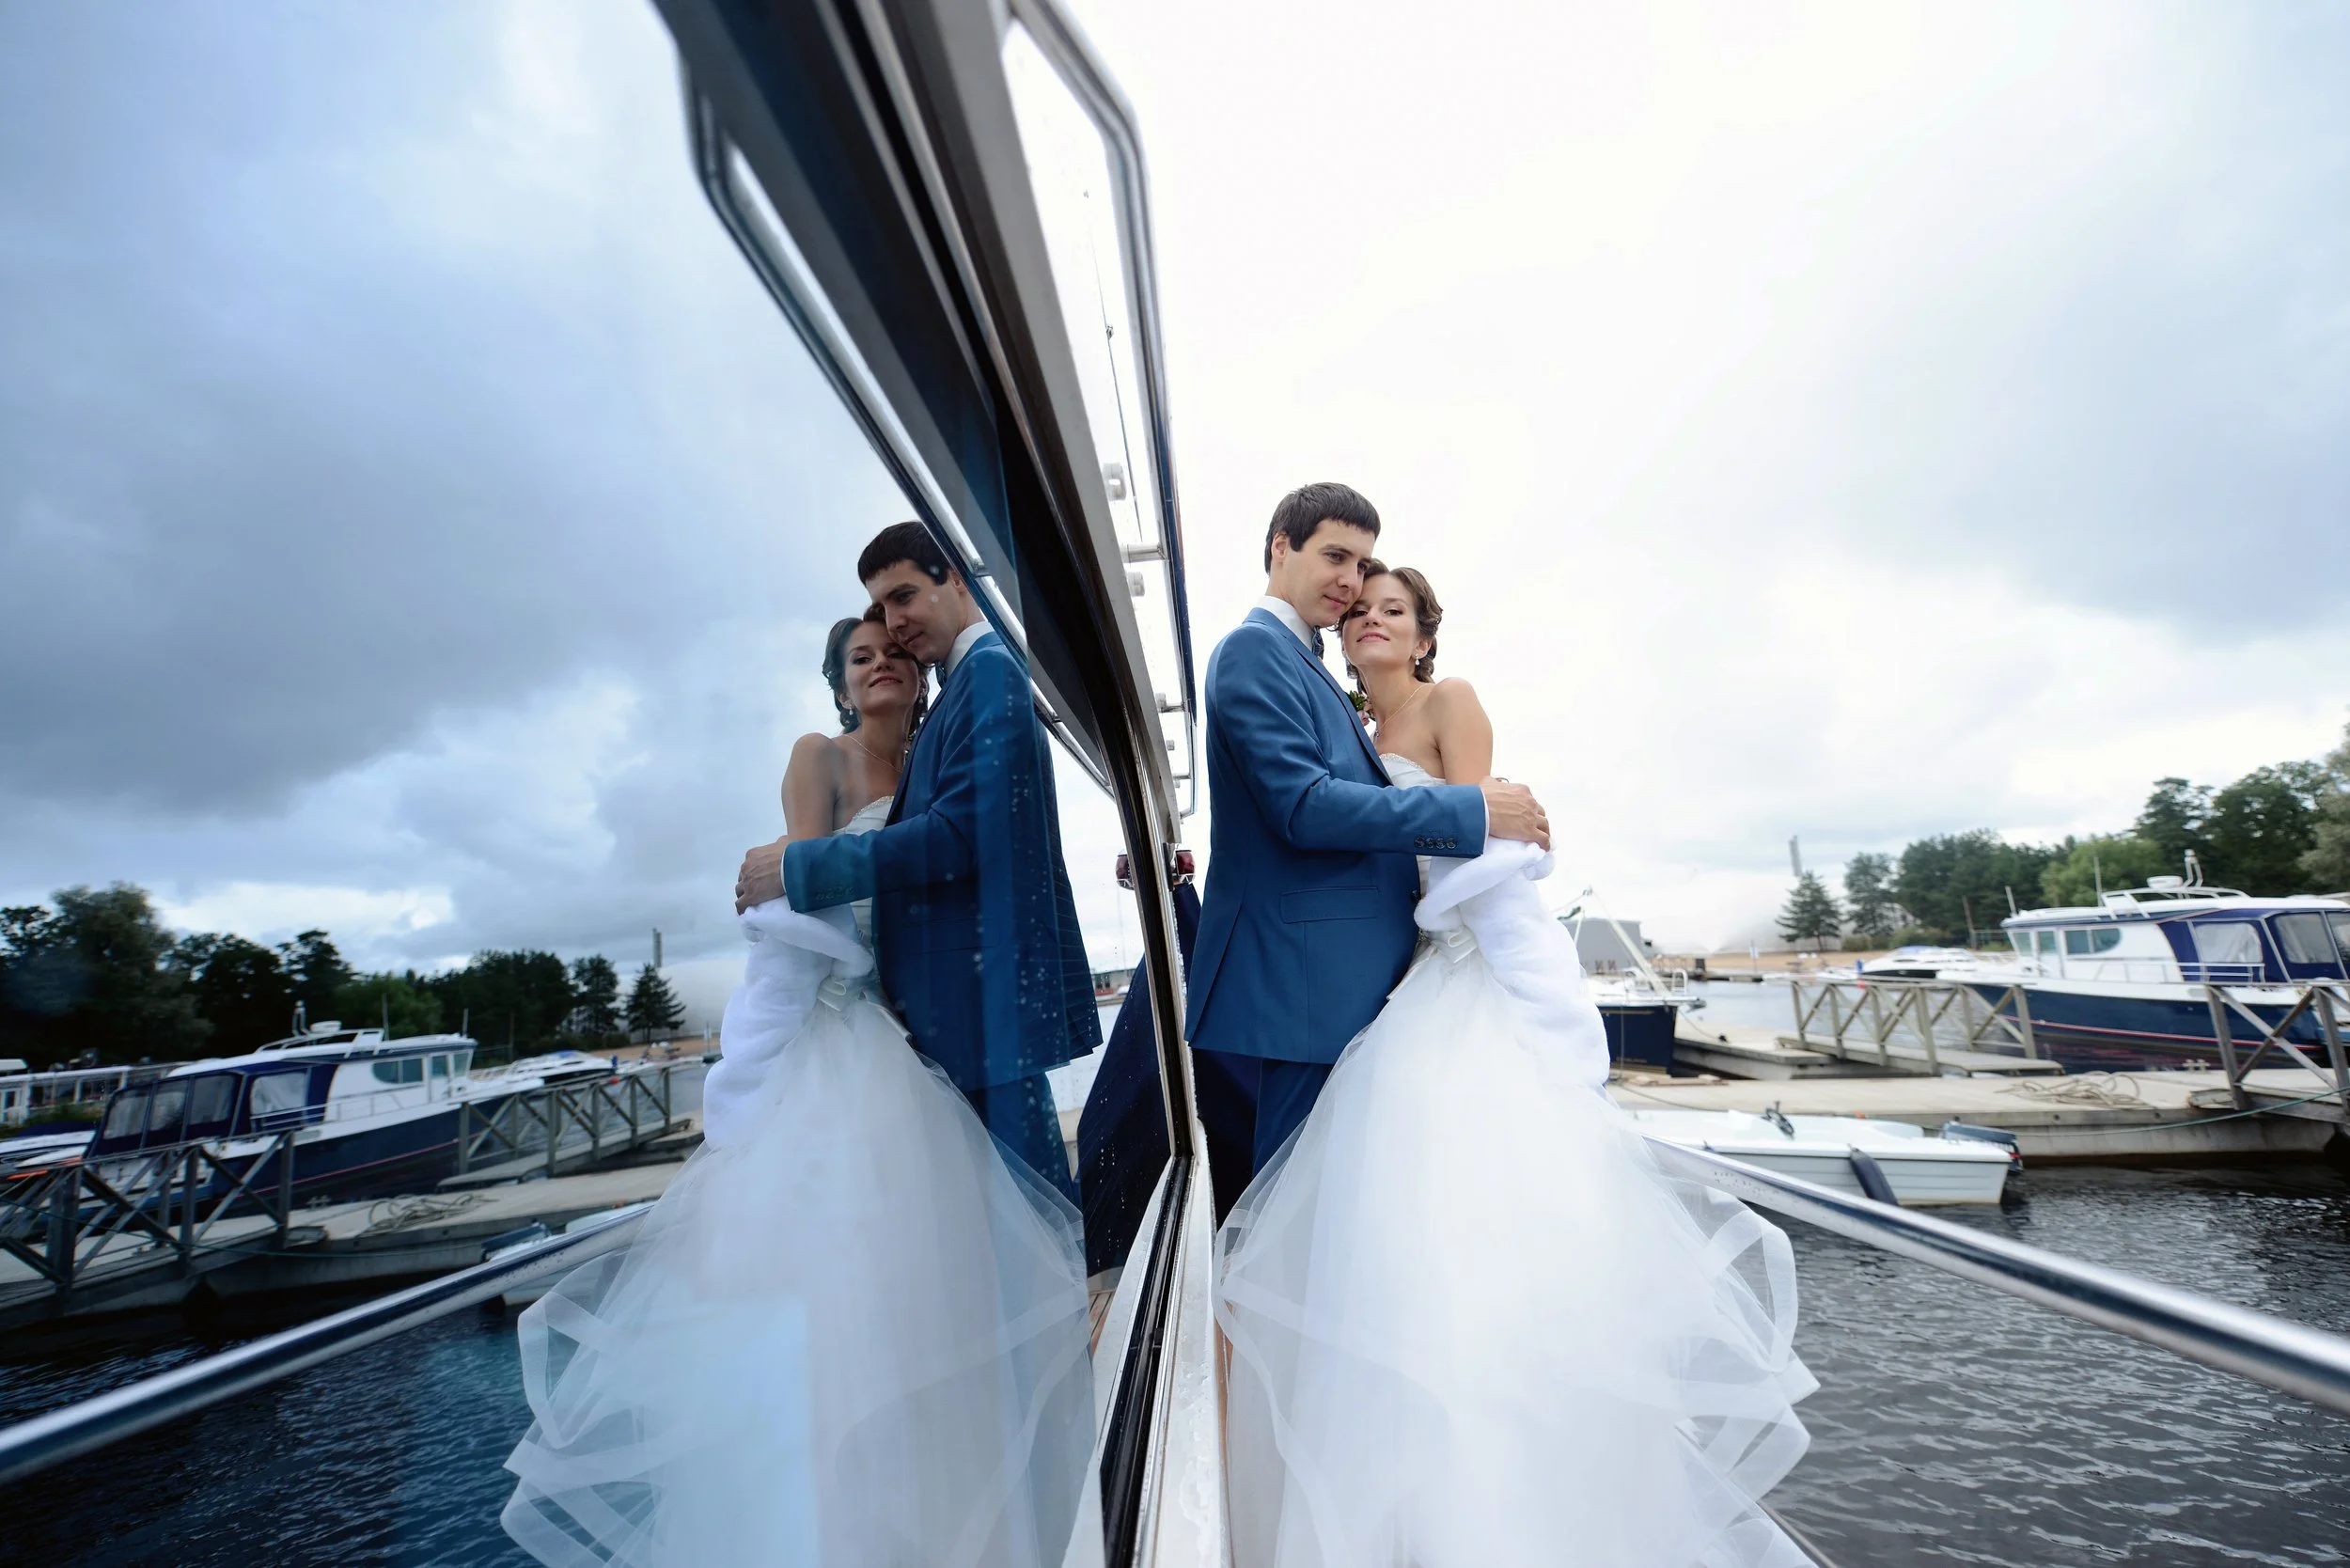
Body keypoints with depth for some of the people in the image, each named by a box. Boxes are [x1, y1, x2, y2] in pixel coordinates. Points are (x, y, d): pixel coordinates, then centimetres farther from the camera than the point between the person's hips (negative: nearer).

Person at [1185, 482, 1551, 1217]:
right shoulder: (1255, 648, -10)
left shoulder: (1304, 663, 19)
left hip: (1341, 983, 9)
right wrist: (1476, 810, -18)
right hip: (1300, 984, -9)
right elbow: (1303, 807, -21)